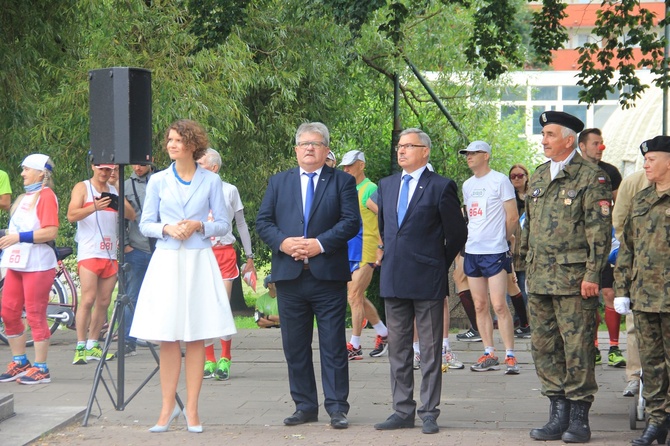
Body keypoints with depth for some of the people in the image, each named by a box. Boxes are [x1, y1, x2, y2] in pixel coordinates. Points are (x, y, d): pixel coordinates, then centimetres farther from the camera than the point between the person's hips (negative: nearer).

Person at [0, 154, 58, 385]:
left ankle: (40, 368, 1)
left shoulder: (46, 195, -8)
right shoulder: (25, 197, 18)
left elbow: (50, 232, -19)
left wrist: (19, 237, -20)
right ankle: (19, 363, 19)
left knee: (35, 315, -6)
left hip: (37, 264, -9)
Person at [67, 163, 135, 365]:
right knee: (87, 300, -14)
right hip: (89, 253, -5)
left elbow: (132, 215, 9)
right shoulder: (82, 188, 5)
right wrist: (94, 207, -24)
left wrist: (120, 205, -13)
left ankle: (93, 346, 9)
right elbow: (72, 215, -8)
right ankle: (80, 347, -13)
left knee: (104, 302, 3)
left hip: (111, 254, 5)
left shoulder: (115, 191, 19)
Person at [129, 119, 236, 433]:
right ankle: (168, 407, 5)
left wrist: (199, 226, -11)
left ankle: (191, 408, 5)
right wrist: (166, 228, -10)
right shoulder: (158, 181, 7)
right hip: (167, 262, 1)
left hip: (199, 263, -1)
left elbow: (223, 224, 7)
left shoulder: (211, 181, 5)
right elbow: (145, 224, 8)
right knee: (167, 337, -1)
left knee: (196, 336, -1)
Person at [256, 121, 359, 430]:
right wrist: (283, 242, -10)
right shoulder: (278, 182, 14)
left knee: (333, 345, -1)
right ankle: (305, 406, 15)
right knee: (295, 346, 7)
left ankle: (337, 407, 4)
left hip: (328, 276, -3)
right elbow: (263, 221, 8)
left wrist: (320, 243, -16)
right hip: (289, 276, 3)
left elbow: (351, 222, -4)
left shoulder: (342, 182, 6)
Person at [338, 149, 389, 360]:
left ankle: (355, 346, -3)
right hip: (348, 252, 8)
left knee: (354, 297, -8)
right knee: (356, 297, 12)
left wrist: (380, 250, -18)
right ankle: (383, 332, 28)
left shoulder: (371, 189, -10)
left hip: (365, 252, -8)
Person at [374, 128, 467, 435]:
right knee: (398, 349, 9)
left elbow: (457, 234, -1)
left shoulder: (441, 187, -6)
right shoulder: (387, 185, 12)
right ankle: (402, 411, 16)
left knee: (430, 351, 1)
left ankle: (429, 413, 6)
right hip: (393, 280, 6)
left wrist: (440, 266, 6)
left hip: (427, 281, -6)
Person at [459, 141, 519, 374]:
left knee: (499, 306, -10)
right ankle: (489, 355, 13)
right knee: (480, 306, 7)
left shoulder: (500, 181, -5)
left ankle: (510, 356, -6)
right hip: (472, 251, 7)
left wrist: (500, 240, 4)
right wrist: (472, 239, 14)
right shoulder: (467, 185, 15)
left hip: (495, 252, -7)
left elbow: (512, 217, -4)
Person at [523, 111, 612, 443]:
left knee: (577, 347, -3)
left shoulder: (591, 177, -5)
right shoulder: (538, 177, 15)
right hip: (539, 279, 7)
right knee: (543, 347, 8)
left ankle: (579, 418, 4)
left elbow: (599, 230, -9)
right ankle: (559, 413, 15)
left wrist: (592, 275, -15)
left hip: (574, 278, -7)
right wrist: (527, 264, 17)